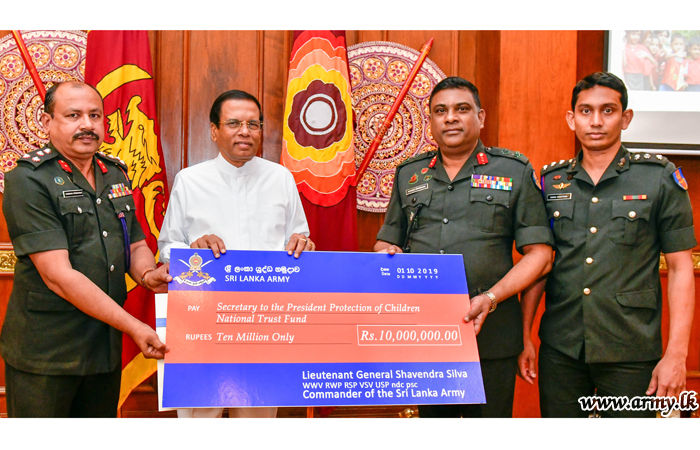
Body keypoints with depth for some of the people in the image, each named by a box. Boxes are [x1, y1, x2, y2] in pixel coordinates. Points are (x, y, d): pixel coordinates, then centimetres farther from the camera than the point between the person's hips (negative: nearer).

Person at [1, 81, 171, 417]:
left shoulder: (116, 175, 11)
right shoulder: (28, 181, -12)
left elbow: (136, 245, 18)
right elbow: (58, 275, -19)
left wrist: (148, 275, -7)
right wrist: (134, 327, -20)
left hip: (106, 348, 6)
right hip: (45, 353, -6)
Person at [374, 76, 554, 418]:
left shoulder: (516, 171, 4)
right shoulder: (409, 175, 15)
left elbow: (539, 254, -1)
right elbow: (386, 241, 21)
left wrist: (491, 298, -14)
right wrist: (386, 253, -4)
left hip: (489, 334, -3)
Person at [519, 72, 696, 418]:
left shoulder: (660, 179, -1)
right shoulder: (551, 182, 7)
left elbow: (680, 268, -1)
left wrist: (676, 354, -7)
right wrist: (524, 337, 7)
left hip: (631, 353, -2)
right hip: (560, 350, 3)